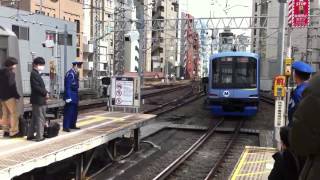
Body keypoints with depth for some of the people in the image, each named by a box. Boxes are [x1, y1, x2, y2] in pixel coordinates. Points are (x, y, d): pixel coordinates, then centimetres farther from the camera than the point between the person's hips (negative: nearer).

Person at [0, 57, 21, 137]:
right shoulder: (10, 73, -14)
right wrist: (17, 95, -14)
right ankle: (14, 132, -6)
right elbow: (11, 85, -19)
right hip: (9, 96, -9)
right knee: (14, 113, -5)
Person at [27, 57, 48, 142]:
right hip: (39, 100, -10)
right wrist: (45, 93, -15)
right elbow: (36, 87, -23)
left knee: (35, 118, 17)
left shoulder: (36, 73, 15)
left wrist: (45, 93, 1)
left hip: (37, 100, 10)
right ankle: (39, 136, 3)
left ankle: (30, 135, 24)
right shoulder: (34, 74, -16)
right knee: (40, 119, -3)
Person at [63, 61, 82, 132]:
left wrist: (77, 96, 16)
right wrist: (68, 97, -21)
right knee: (69, 111, -5)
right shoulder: (70, 74, -18)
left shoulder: (75, 74, 10)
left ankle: (72, 125, 23)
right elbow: (67, 87, -20)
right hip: (70, 96, -9)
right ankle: (66, 127, 1)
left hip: (75, 96, 9)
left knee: (75, 111, 14)